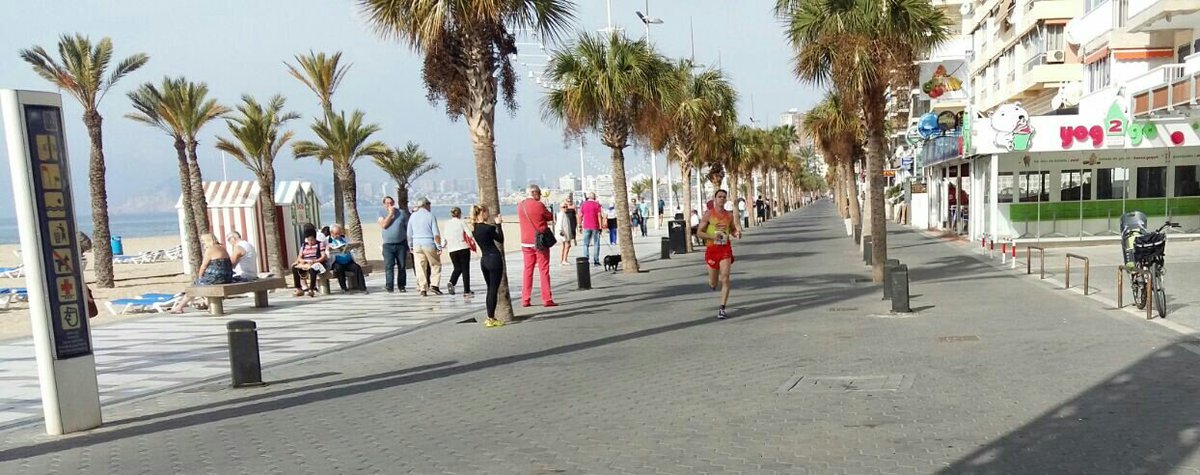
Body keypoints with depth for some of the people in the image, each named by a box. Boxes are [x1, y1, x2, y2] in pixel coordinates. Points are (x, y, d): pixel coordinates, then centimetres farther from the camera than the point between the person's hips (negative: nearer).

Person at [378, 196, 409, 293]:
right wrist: (390, 214, -9)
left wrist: (409, 244, 5)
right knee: (388, 266, -8)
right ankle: (389, 287, -8)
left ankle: (401, 286, 11)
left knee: (401, 266, 3)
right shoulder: (382, 214, 7)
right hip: (388, 245, -1)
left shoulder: (402, 213, 7)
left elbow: (408, 228, 9)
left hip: (401, 244, 1)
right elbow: (383, 225, -11)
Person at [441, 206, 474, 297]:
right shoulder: (462, 222, -5)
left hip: (452, 250, 3)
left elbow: (444, 237, 5)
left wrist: (443, 246, 17)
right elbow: (470, 234, -10)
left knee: (457, 268, 17)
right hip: (463, 248, -3)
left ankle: (451, 282, -10)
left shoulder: (447, 224, 5)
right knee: (465, 269, 3)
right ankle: (466, 291, 1)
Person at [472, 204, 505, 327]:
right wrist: (499, 225, 5)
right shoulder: (488, 228, -15)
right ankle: (491, 319, -1)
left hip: (484, 259, 8)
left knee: (490, 289, 16)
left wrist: (495, 225, 15)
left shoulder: (474, 228, 6)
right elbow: (501, 240, -2)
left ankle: (490, 317, 21)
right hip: (494, 258, -8)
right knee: (494, 289, -2)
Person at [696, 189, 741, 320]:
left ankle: (722, 308, -6)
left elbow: (733, 230, 19)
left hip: (725, 249, 1)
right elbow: (700, 232, -4)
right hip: (712, 249, -1)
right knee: (713, 283, 9)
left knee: (725, 279, -12)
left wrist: (737, 233, -5)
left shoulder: (729, 215, 5)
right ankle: (712, 282, 48)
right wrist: (713, 236, -21)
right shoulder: (708, 214, -4)